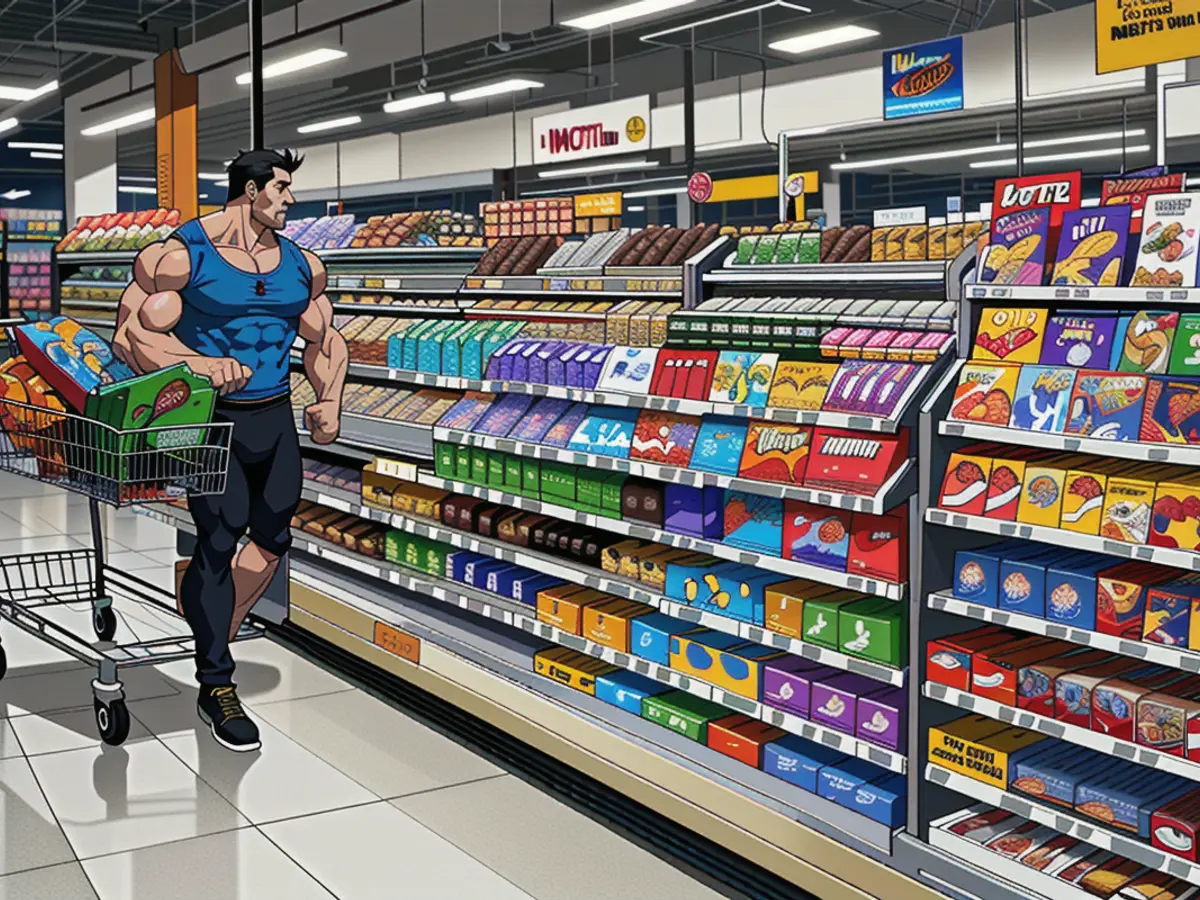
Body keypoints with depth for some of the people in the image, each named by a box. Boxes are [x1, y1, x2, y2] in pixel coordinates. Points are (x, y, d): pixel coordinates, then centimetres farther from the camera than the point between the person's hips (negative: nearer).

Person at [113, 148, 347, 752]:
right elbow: (131, 335, -15)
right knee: (220, 539, -8)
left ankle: (214, 637, 38)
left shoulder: (301, 265, 10)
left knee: (272, 539, 14)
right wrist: (199, 364, -32)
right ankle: (216, 687, 7)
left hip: (275, 420, 7)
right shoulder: (183, 255, -9)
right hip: (211, 420, -6)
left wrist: (329, 403, 5)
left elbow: (324, 340, 21)